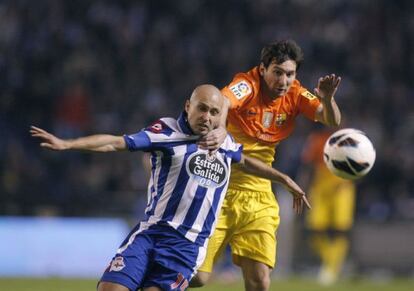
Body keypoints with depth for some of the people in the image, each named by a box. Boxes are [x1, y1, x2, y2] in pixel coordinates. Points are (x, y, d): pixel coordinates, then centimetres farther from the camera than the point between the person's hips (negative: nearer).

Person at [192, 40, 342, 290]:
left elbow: (333, 122, -6)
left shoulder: (294, 95, 1)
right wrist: (220, 129, -58)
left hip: (257, 196, 4)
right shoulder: (247, 85, -15)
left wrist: (327, 99, -29)